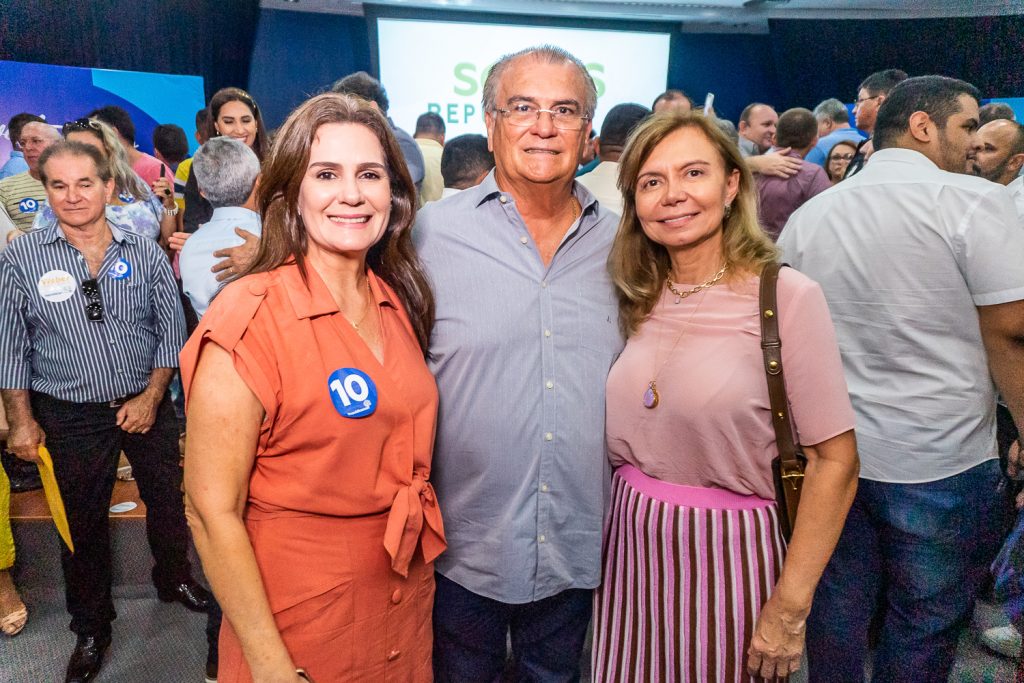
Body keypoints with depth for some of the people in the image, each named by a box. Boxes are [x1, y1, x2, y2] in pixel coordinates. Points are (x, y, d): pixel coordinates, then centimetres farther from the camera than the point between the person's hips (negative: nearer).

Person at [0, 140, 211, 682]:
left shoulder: (144, 253, -3)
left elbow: (171, 328, 1)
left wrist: (152, 396, -7)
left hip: (146, 406, 1)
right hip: (70, 416, -1)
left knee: (169, 503, 14)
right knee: (83, 523, 11)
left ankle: (175, 580, 42)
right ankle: (91, 628, 31)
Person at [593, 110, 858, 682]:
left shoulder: (788, 296, -13)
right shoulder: (640, 299, 3)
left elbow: (835, 461, -13)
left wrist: (790, 609, -14)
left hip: (730, 549, -4)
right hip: (632, 548, 5)